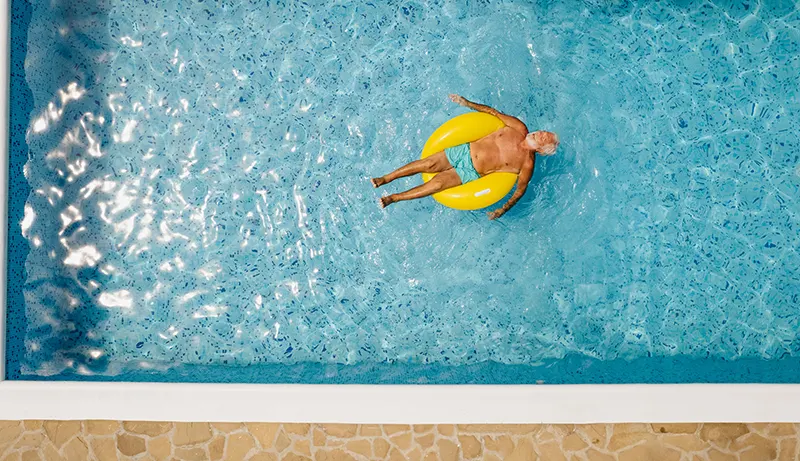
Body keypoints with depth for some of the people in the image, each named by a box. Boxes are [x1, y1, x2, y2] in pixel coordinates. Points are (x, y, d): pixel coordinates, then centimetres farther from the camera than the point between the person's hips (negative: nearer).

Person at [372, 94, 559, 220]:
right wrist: (467, 103, 0)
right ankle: (385, 179, 4)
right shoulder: (520, 128, -3)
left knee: (437, 183, -14)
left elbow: (521, 189, -6)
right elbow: (492, 111, 5)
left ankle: (393, 198, -4)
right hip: (465, 151, 3)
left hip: (471, 172, -3)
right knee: (428, 164, -6)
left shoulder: (527, 164, -12)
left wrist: (503, 209, -20)